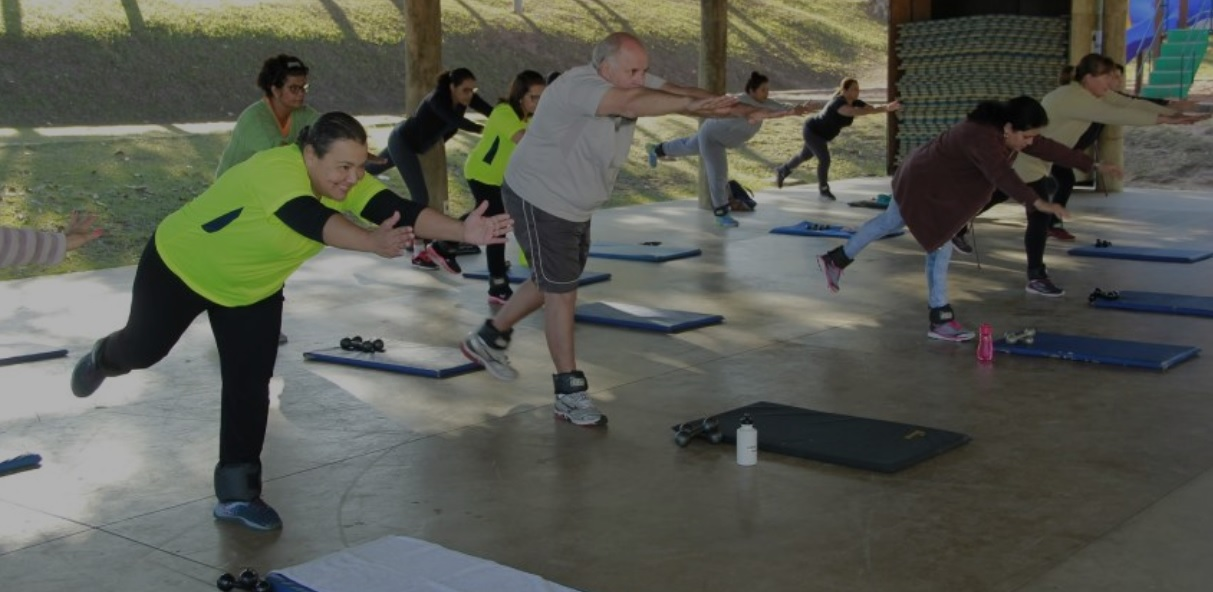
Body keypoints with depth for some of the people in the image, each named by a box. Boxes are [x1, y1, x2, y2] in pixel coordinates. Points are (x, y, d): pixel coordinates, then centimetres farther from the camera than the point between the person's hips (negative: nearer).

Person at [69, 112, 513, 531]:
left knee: (250, 387, -3)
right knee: (144, 349, 19)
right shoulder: (276, 170, -40)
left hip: (253, 291, 5)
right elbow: (313, 221, -58)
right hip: (180, 266, -4)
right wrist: (373, 242, -75)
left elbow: (399, 210, -37)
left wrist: (464, 231, -52)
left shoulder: (347, 181, -23)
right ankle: (102, 359, 56)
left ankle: (237, 494, 10)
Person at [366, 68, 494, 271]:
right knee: (421, 198, -13)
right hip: (402, 142, -8)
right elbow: (456, 121, -49)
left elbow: (491, 112, -23)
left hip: (406, 141, 8)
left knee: (370, 170, 29)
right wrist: (484, 130, -60)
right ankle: (423, 252, -11)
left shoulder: (466, 98, -14)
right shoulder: (437, 99, -33)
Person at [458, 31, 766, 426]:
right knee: (562, 294, -4)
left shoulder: (630, 82, -5)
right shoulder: (578, 86, -29)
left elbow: (679, 94, -15)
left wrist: (742, 110, -26)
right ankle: (570, 395, 5)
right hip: (539, 202, -9)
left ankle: (488, 339, 39)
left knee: (552, 285, 20)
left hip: (576, 207, 9)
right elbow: (631, 104, -47)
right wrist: (692, 104, -55)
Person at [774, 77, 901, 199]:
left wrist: (887, 108, -48)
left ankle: (782, 170, 50)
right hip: (812, 131, -9)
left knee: (805, 155, 26)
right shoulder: (838, 103, -38)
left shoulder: (855, 103, -14)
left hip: (823, 134, 9)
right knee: (824, 158, -18)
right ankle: (823, 189, 3)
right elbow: (853, 112, -58)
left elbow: (873, 108, -26)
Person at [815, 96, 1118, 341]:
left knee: (890, 222, 23)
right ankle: (940, 319, 4)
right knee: (940, 247, -6)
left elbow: (1049, 148, -2)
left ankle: (836, 259, 39)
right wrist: (1037, 203, -62)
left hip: (929, 179, 10)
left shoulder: (1008, 132, -8)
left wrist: (1094, 166, 0)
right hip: (923, 185, -10)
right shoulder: (982, 138, -36)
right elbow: (1002, 175, -51)